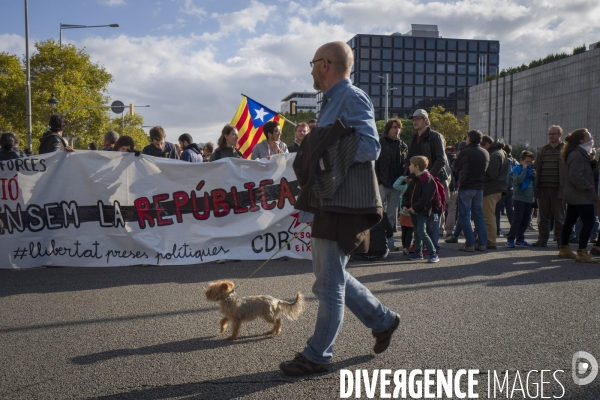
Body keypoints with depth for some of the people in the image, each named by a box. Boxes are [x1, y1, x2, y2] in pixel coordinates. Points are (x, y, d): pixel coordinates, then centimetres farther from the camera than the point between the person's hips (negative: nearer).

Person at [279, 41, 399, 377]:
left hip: (344, 206, -10)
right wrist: (311, 142, 5)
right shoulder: (334, 100, 19)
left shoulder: (352, 97, -11)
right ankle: (383, 320, 30)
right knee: (332, 277, 18)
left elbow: (369, 147, -21)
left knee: (329, 283, -1)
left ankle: (318, 355, 11)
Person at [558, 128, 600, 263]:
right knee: (588, 222, -9)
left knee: (569, 221, 13)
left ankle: (564, 249, 20)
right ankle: (582, 253, -9)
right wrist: (587, 186, -16)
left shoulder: (579, 153, 16)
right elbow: (576, 176, -25)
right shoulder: (578, 155, -17)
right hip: (581, 196, -11)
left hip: (573, 195, 11)